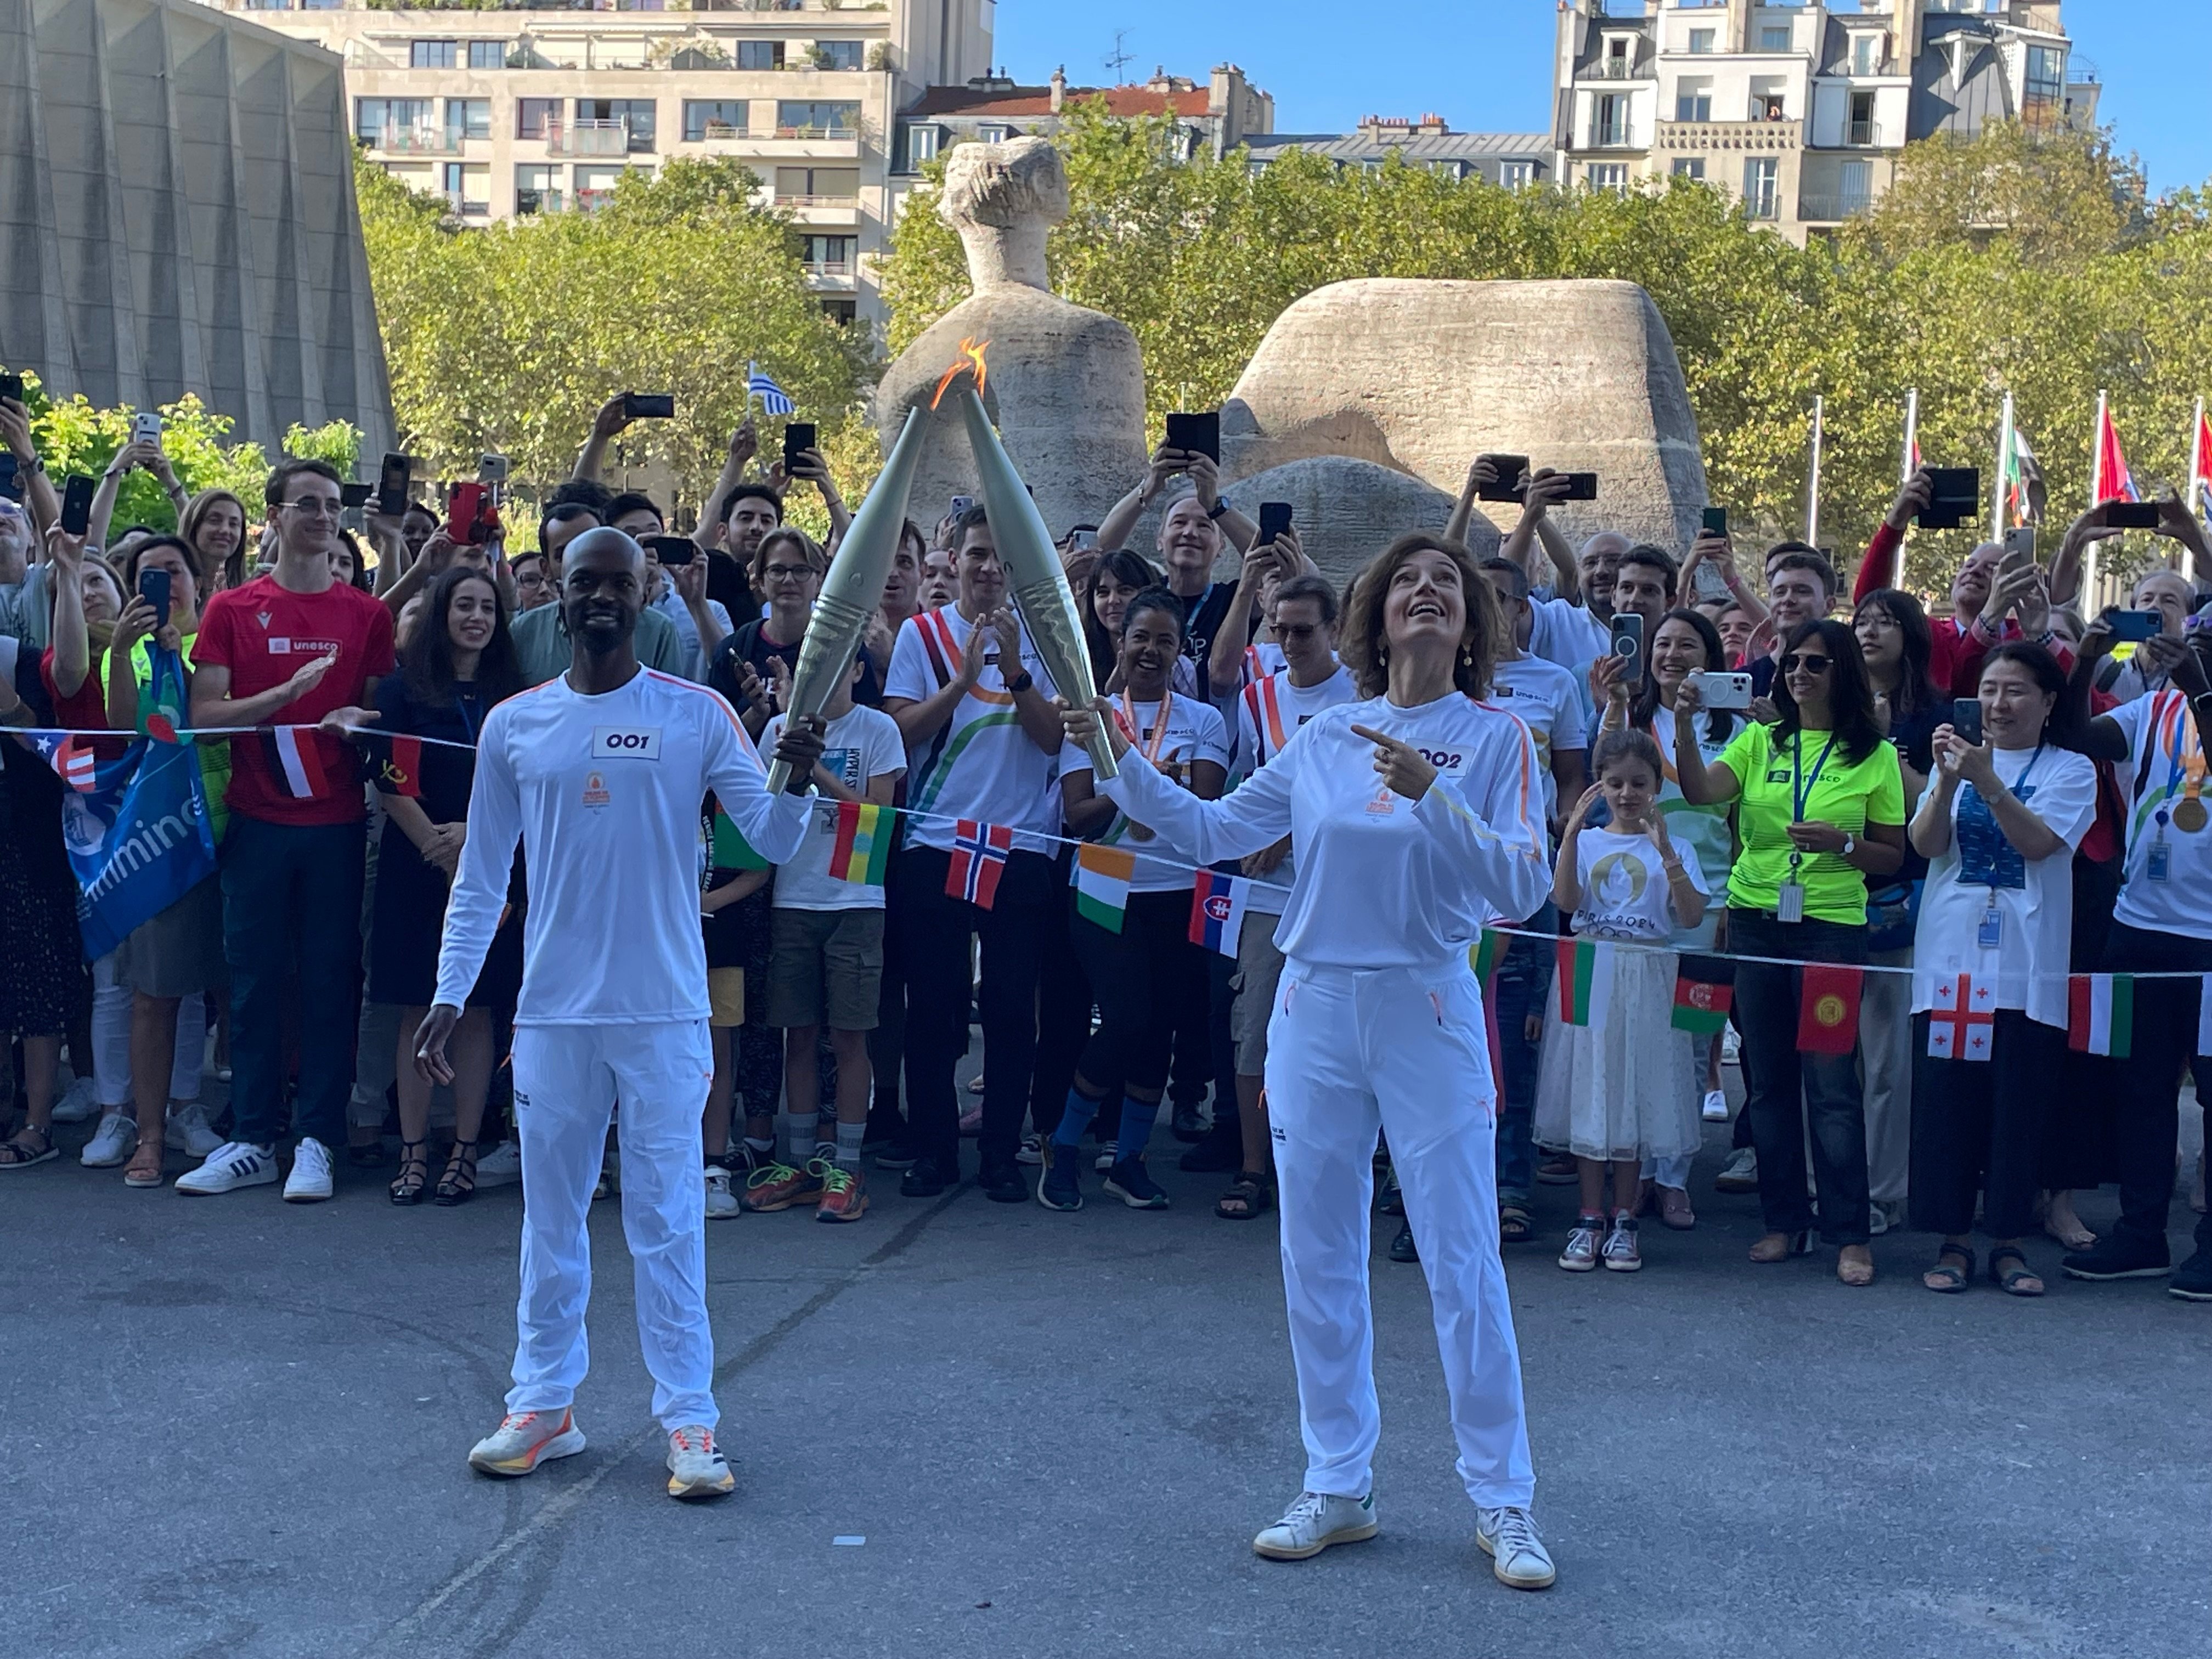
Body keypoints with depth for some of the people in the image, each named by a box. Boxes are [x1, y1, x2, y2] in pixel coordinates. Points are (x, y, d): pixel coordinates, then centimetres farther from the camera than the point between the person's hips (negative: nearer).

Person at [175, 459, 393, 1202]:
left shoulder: (366, 614, 6)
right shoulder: (232, 610, 4)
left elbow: (384, 712, 10)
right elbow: (204, 714, -3)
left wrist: (355, 719, -13)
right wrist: (287, 693, -17)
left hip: (337, 823, 0)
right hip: (258, 824, 0)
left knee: (330, 981, 2)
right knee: (254, 981, 4)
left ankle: (318, 1141, 9)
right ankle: (251, 1140, 13)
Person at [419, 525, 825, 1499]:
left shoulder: (697, 716, 0)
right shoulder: (514, 725, 5)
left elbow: (774, 842, -6)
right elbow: (480, 879, 10)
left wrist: (796, 780, -27)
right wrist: (448, 996, 3)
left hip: (664, 1011, -2)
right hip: (552, 1012, 2)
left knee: (666, 1218, 0)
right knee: (550, 1214, 11)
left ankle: (688, 1418, 6)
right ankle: (543, 1403, 22)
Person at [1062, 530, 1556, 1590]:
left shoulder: (1494, 739, -3)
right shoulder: (1325, 737, 7)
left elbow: (1524, 886, -14)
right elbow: (1212, 832, 8)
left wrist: (1429, 796, -26)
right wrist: (1118, 760, -2)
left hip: (1428, 1008, -4)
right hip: (1315, 1007, 4)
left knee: (1463, 1264, -2)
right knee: (1317, 1261, 9)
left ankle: (1502, 1503, 10)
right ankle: (1337, 1489, 21)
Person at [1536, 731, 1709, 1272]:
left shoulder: (1670, 847, 3)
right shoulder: (1585, 841, 6)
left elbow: (1692, 917, -10)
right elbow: (1565, 902, -11)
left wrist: (1666, 853, -20)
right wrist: (1572, 831, -19)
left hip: (1645, 983, -1)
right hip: (1589, 978, 1)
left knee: (1635, 1095, 2)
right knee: (1587, 1095, 2)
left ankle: (1623, 1221, 11)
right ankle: (1590, 1219, 8)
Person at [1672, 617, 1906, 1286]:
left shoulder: (1874, 756, 2)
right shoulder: (1760, 741, 8)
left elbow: (1893, 855, 4)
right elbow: (1702, 792, -9)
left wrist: (1842, 843, -14)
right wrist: (1684, 726, -22)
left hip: (1832, 925, -3)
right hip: (1756, 922, 3)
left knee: (1832, 1084, -4)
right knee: (1767, 1079, 8)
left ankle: (1849, 1233, 4)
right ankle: (1785, 1219, 18)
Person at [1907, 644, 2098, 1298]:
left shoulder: (2071, 770, 2)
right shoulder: (1959, 757, 9)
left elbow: (2038, 842, -15)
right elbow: (1925, 844, -4)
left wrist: (1987, 781, -26)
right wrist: (1946, 781, -20)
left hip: (2026, 968, -2)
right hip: (1950, 960, 2)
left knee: (2018, 1107, 1)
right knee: (1945, 1102, 2)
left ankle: (2009, 1242, 13)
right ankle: (1953, 1239, 11)